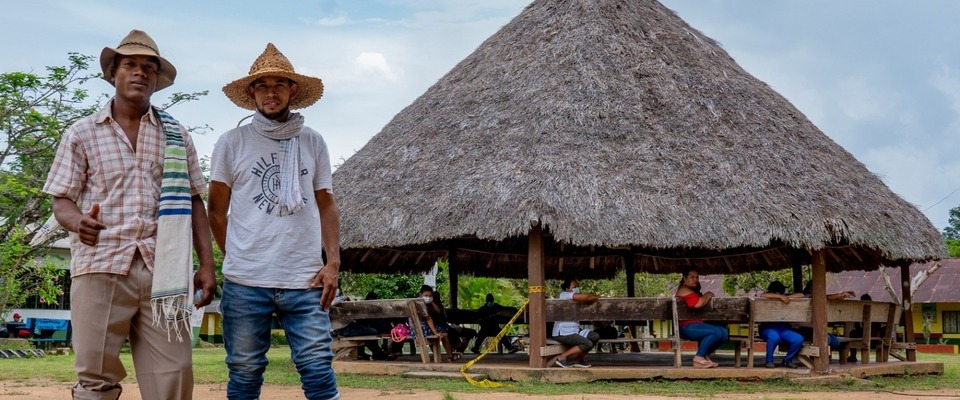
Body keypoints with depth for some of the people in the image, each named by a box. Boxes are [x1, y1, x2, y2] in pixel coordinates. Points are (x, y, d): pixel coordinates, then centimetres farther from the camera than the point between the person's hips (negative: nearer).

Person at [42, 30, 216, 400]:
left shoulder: (176, 135, 13)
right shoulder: (82, 134, 9)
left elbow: (193, 202, 13)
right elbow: (62, 201, 6)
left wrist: (206, 264, 5)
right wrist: (78, 222, -18)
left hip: (162, 270, 1)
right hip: (101, 266, -1)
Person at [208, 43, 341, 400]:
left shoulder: (313, 143, 9)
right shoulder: (232, 142, 3)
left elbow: (327, 206, 12)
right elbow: (216, 211, 8)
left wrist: (333, 262, 2)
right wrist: (236, 259, 3)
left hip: (305, 281, 1)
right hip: (245, 283, -1)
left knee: (318, 368, -3)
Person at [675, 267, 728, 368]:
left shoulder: (694, 291, 28)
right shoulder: (684, 290, -6)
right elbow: (698, 303, -19)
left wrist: (708, 296, 8)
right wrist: (707, 295, -4)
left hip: (697, 325, 10)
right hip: (687, 327, -10)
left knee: (724, 332, 1)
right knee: (717, 332, -26)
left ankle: (705, 355, 2)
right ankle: (698, 359, -19)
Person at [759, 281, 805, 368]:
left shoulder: (785, 298, 13)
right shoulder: (768, 298, 2)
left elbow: (801, 295, 6)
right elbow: (763, 295, -23)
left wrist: (788, 297, -8)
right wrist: (780, 296, -25)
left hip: (784, 327, 4)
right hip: (768, 327, -4)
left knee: (798, 339, -22)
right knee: (774, 337, -39)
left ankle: (787, 360, 4)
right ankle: (769, 361, -14)